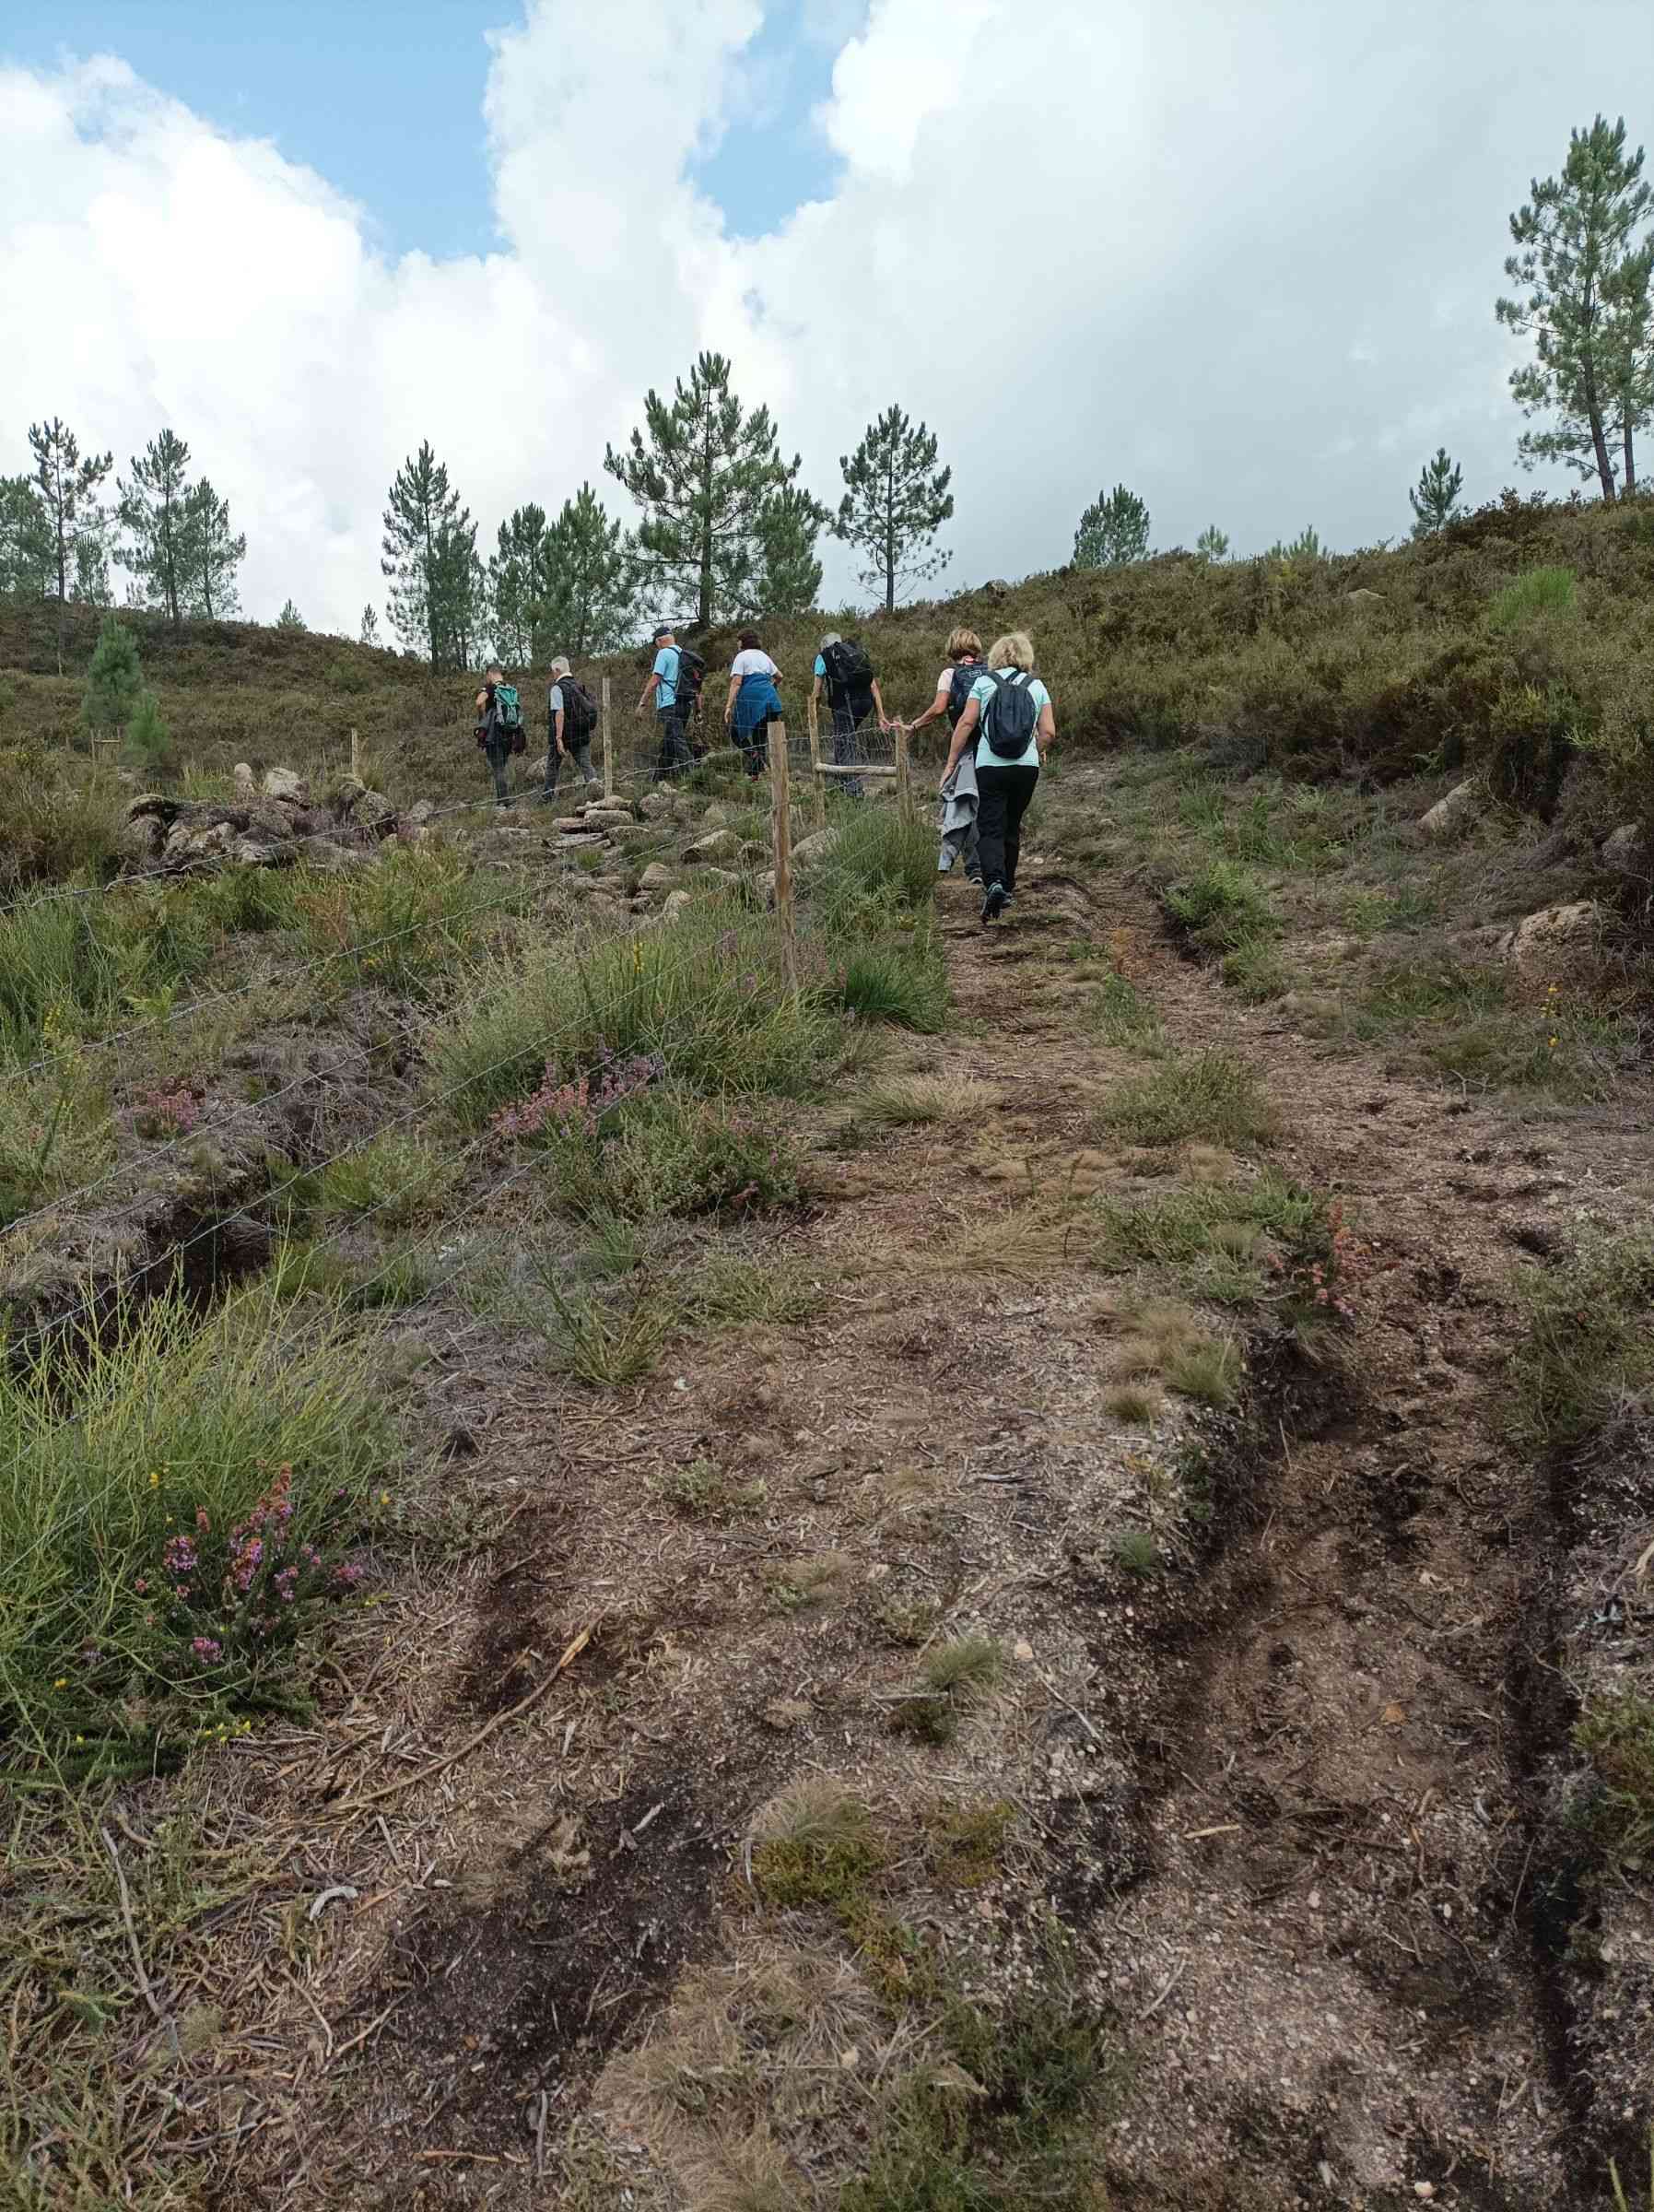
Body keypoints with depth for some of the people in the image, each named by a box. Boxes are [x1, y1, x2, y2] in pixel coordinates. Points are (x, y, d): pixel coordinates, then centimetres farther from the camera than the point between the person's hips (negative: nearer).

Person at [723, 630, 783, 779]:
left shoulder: (741, 657, 1)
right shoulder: (764, 656, 19)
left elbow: (736, 682, -9)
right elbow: (779, 675, 30)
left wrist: (729, 706, -12)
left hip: (751, 698, -6)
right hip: (770, 698, 6)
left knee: (735, 730, 8)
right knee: (761, 735, 10)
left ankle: (753, 754, -15)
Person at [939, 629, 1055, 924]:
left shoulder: (984, 682, 3)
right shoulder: (1036, 686, 8)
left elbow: (966, 723, -5)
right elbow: (1048, 732, 3)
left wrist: (951, 762, 0)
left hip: (990, 767, -2)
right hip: (1027, 767, 3)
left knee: (991, 829, -3)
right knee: (1012, 827, 17)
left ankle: (994, 882, -26)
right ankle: (1007, 888, 24)